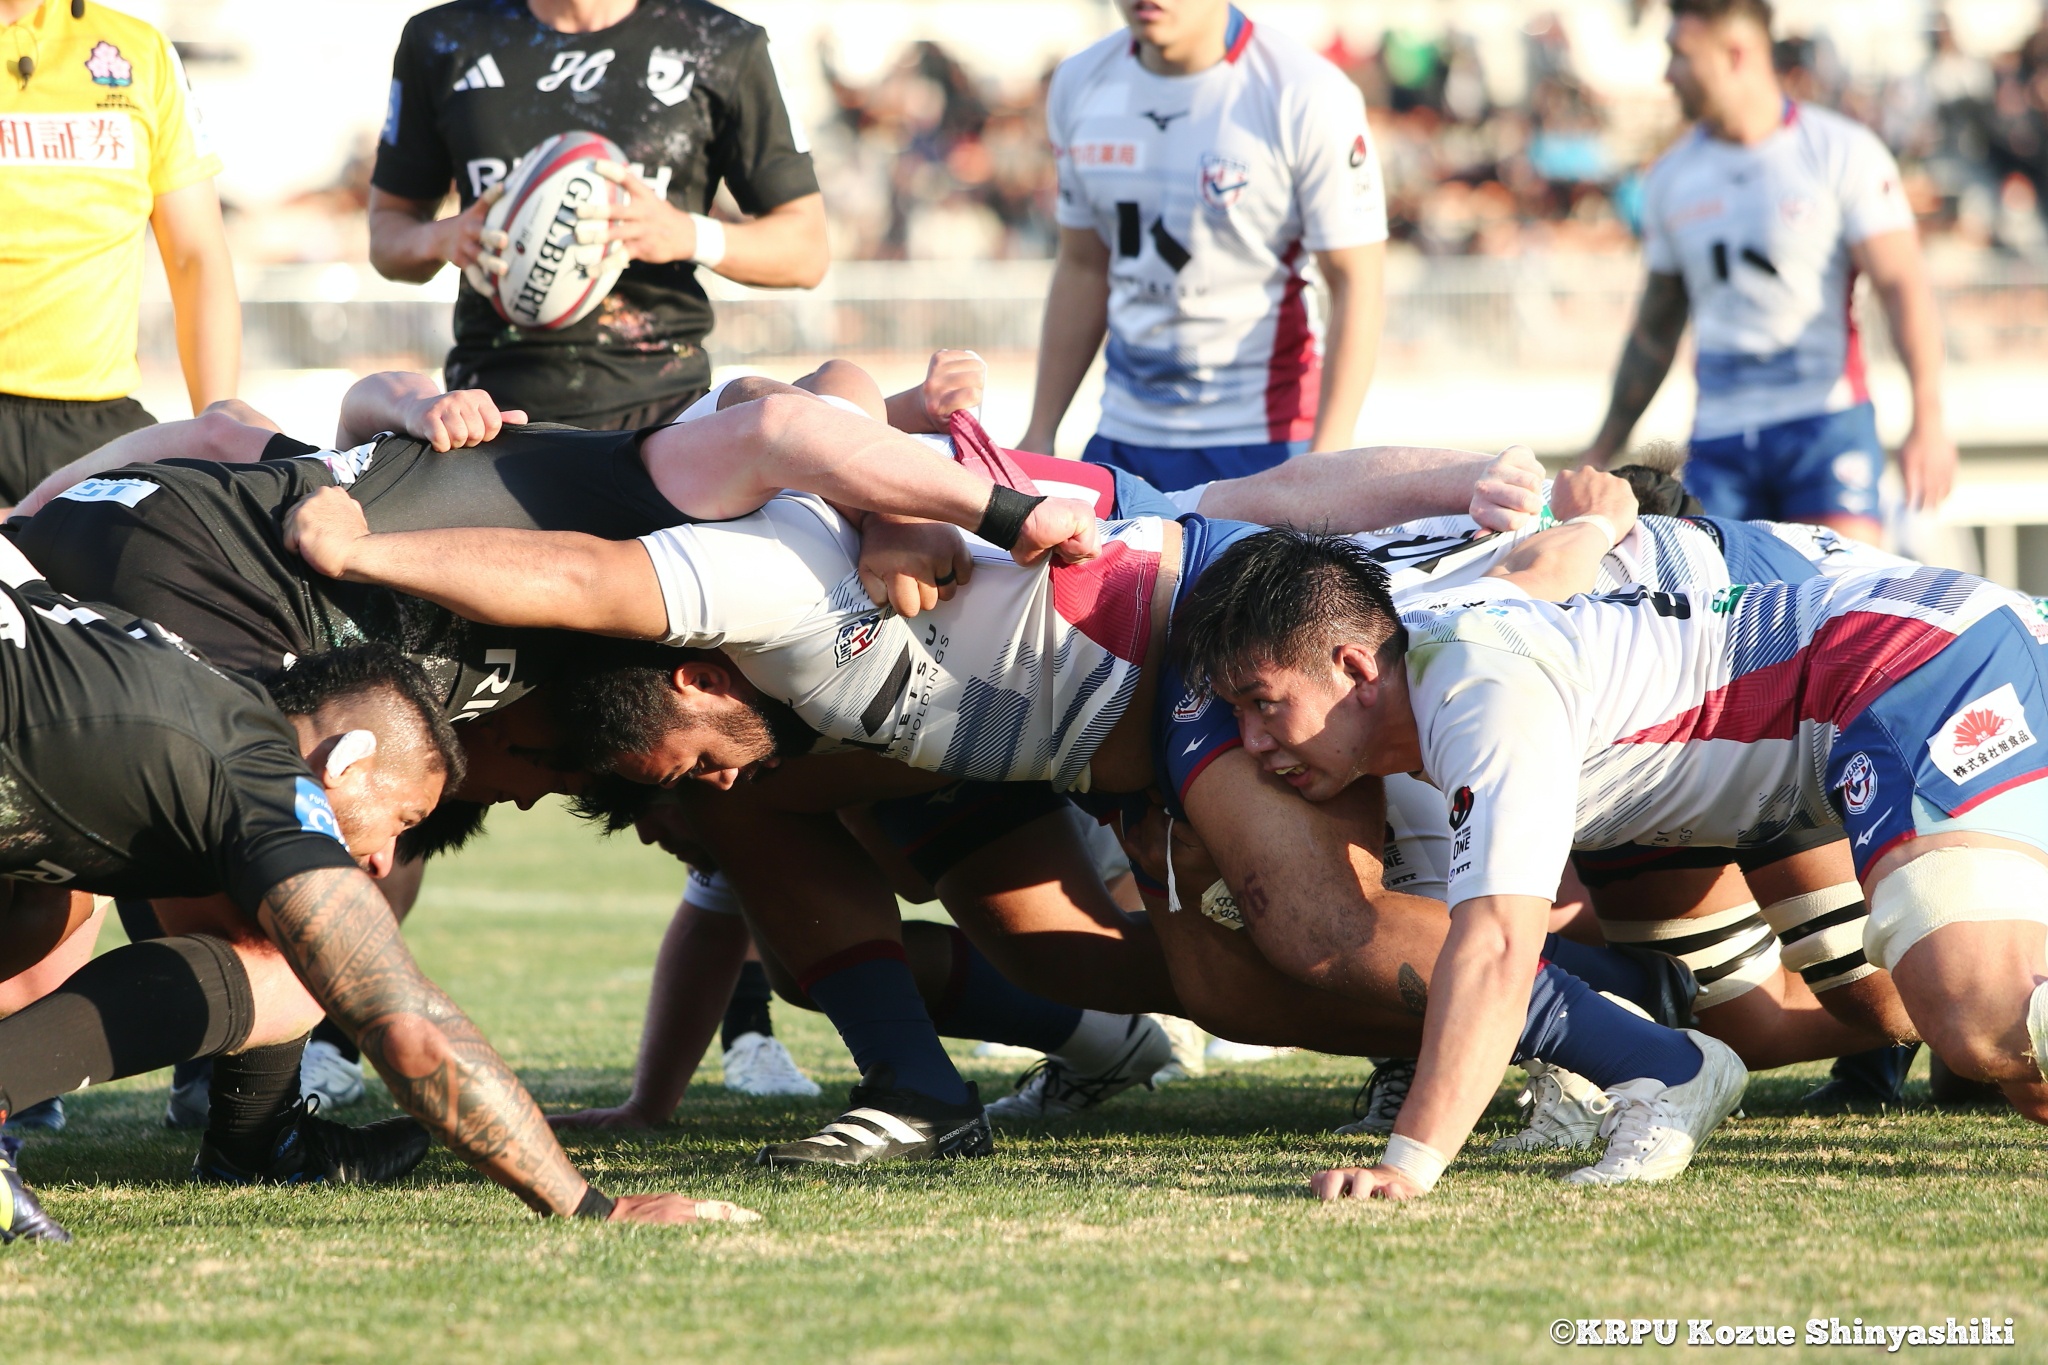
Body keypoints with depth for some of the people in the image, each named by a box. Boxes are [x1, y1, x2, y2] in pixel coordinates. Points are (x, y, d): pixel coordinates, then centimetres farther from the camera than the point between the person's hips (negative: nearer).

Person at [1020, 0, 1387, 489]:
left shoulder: (1306, 95, -11)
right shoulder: (1079, 85, 6)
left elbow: (1356, 284, -10)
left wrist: (1327, 459, -17)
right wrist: (1039, 434, 16)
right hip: (1123, 437, 5)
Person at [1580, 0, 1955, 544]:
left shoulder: (1843, 152, -2)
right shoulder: (1672, 177, 13)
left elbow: (1903, 285, -7)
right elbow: (1655, 329, 20)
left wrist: (1928, 419, -19)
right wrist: (1602, 452, 18)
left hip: (1826, 421, -4)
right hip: (1719, 434, 4)